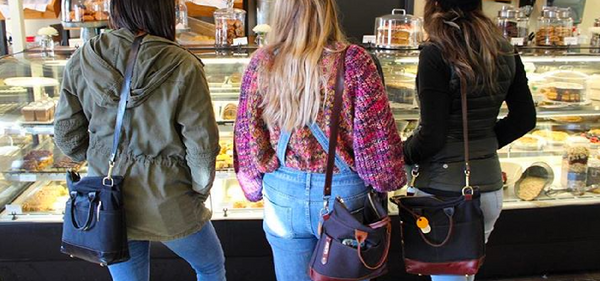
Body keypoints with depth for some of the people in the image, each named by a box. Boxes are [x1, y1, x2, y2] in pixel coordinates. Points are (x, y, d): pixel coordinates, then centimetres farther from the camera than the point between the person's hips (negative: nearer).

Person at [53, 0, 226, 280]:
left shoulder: (82, 60, -8)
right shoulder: (182, 67, -19)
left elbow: (67, 135, 0)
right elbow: (202, 145, -15)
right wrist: (199, 193, 3)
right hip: (167, 205, -3)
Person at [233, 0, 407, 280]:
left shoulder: (261, 62, -8)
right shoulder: (354, 61, -15)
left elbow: (246, 135, -2)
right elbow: (376, 134, -12)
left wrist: (256, 187, 13)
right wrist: (388, 181, 6)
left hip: (284, 193, 2)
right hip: (344, 193, -2)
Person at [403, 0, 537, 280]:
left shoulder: (436, 52, -15)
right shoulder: (505, 51, 5)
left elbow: (432, 135, -16)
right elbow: (524, 118, 12)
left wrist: (401, 155, 2)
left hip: (445, 187, -7)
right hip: (490, 185, 7)